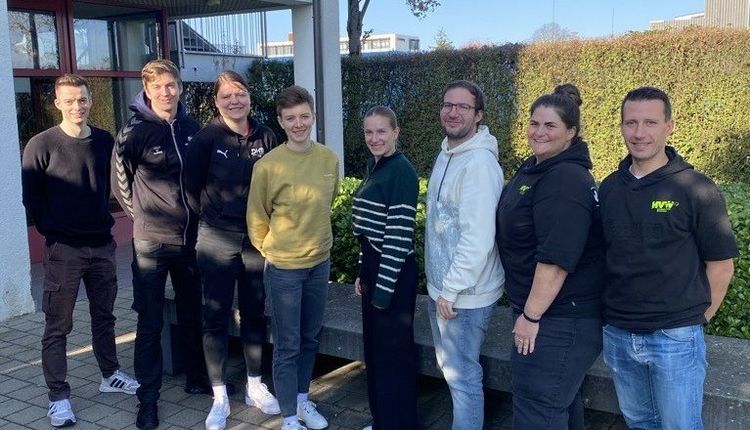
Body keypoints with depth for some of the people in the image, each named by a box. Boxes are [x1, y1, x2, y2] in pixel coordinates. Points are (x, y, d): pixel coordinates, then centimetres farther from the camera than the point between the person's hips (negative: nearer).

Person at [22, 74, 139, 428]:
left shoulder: (104, 141, 4)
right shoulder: (41, 145, -9)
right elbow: (31, 197, -4)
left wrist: (105, 220, 11)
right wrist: (52, 231, -1)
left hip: (102, 244, 4)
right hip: (63, 249, -4)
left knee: (104, 315, 17)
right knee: (57, 325, 3)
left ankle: (110, 375, 33)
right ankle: (59, 396, 12)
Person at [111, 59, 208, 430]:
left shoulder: (192, 128, 2)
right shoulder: (135, 131, -10)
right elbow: (120, 178, 2)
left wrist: (195, 210, 10)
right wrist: (139, 213, 5)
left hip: (190, 237, 4)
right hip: (151, 241, -4)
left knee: (192, 314, 17)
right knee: (150, 322, 3)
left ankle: (196, 378, 34)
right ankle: (148, 397, 15)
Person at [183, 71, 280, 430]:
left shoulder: (265, 137, -1)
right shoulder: (206, 138, -8)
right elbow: (191, 186, 0)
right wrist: (210, 215, 6)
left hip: (257, 238, 3)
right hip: (217, 239, -2)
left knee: (254, 314, 13)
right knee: (216, 317, 4)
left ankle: (255, 386, 29)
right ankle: (219, 397, 17)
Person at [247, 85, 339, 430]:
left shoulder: (329, 159, -3)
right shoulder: (268, 166, -17)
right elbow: (257, 218, -5)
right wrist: (273, 252, 5)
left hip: (320, 263, 5)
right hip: (284, 269, -5)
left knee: (310, 339, 19)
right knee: (288, 346, 6)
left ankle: (302, 399, 39)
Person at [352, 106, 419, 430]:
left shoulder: (402, 171, -16)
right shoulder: (375, 167, 11)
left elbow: (399, 236, -20)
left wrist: (384, 288, -19)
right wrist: (363, 272, 17)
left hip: (394, 274, -9)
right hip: (373, 266, 9)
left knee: (394, 352, 3)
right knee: (374, 348, 18)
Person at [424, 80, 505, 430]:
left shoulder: (479, 164, -21)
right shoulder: (446, 154, 9)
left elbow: (478, 239, -26)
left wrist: (451, 290, -20)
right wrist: (440, 287, 17)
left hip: (464, 295, -9)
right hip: (441, 288, 9)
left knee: (462, 377, 4)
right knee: (450, 369, 22)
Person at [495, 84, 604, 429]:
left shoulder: (566, 180, -22)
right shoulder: (534, 168, 11)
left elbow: (557, 258, -28)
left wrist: (531, 316, -22)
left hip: (559, 321, -10)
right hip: (541, 308, 10)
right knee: (562, 401, 24)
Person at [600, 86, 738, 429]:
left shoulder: (696, 189, -10)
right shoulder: (608, 189, 3)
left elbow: (721, 267, -5)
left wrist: (694, 320, -2)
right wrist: (609, 316, 6)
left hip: (675, 339, -4)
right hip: (618, 336, 4)